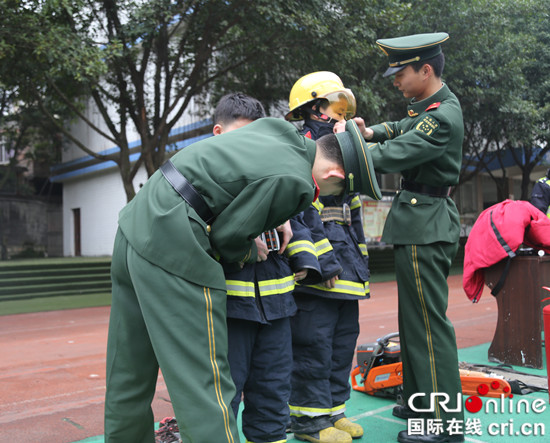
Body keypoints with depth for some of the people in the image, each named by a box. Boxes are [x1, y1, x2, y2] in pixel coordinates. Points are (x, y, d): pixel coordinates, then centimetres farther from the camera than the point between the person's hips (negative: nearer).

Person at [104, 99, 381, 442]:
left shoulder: (281, 128, 10)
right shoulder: (293, 182, -15)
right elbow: (226, 235, -10)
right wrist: (250, 253, 10)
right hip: (172, 246, -10)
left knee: (130, 375, 19)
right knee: (203, 385, -4)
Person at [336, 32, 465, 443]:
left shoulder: (442, 118, -18)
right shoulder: (429, 105, 12)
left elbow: (392, 155, -23)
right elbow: (401, 129, 25)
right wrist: (370, 131, 5)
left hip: (425, 227, -10)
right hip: (420, 224, 10)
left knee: (428, 321, -5)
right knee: (415, 316, 17)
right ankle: (420, 400, 31)